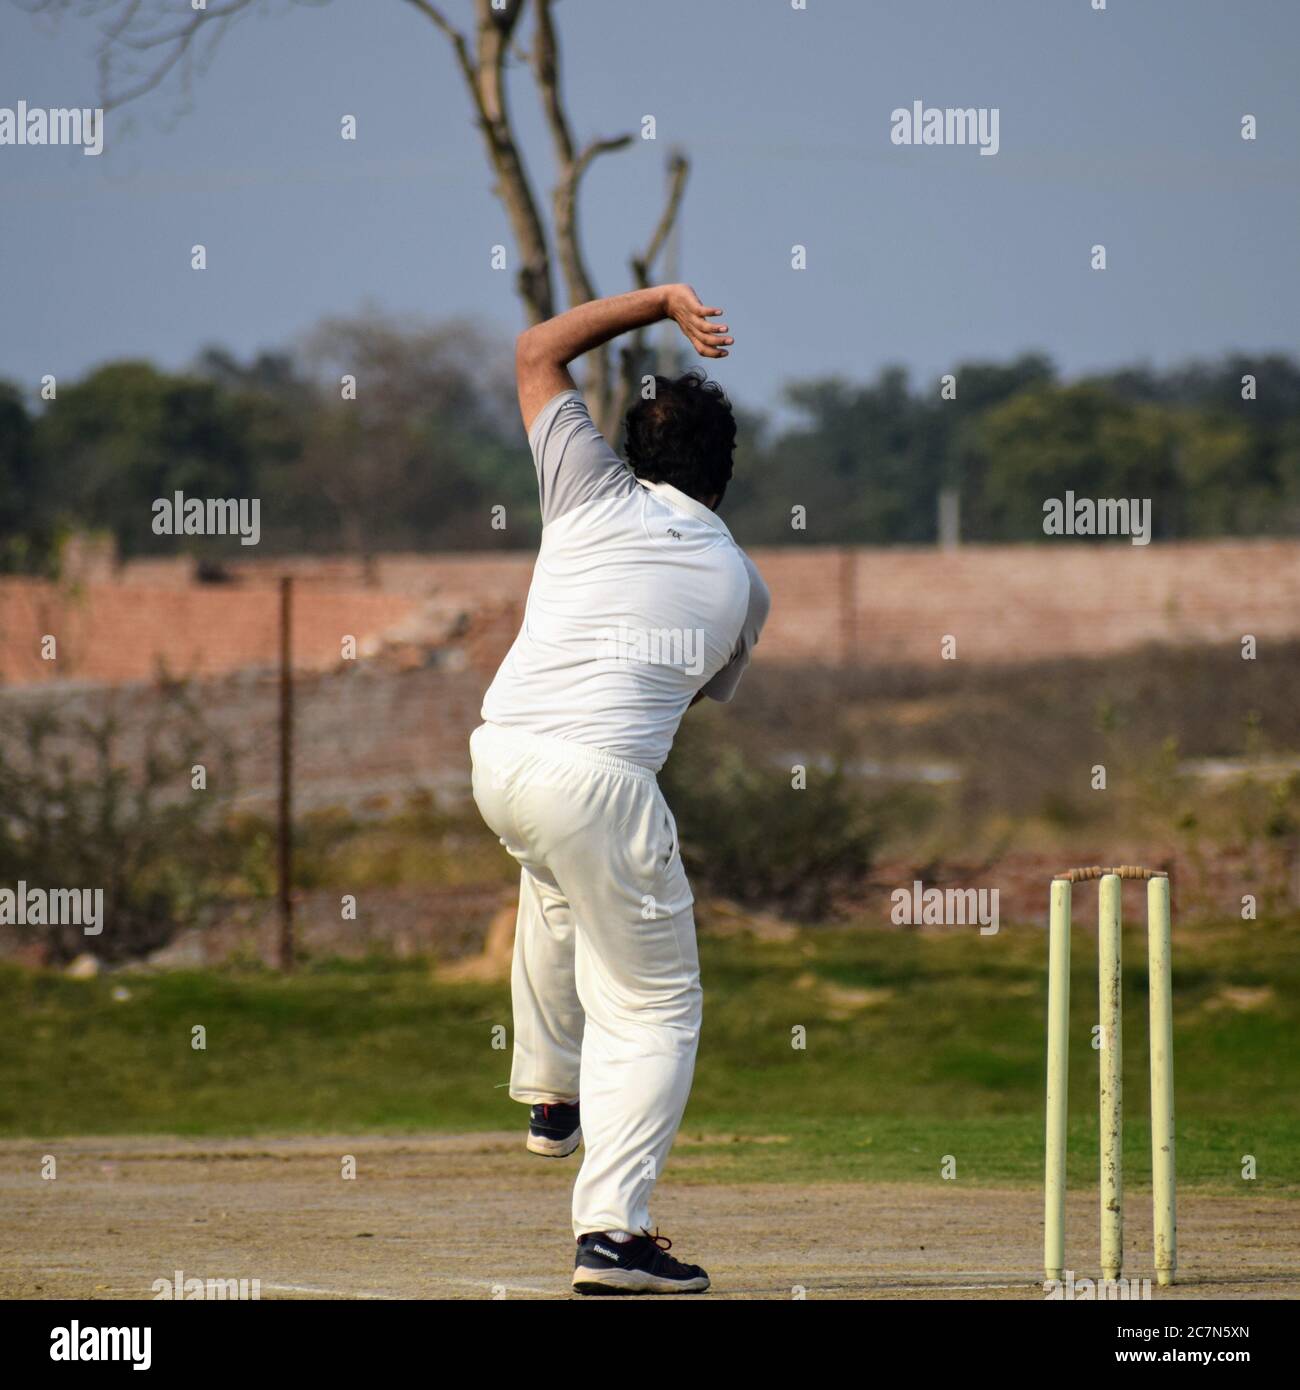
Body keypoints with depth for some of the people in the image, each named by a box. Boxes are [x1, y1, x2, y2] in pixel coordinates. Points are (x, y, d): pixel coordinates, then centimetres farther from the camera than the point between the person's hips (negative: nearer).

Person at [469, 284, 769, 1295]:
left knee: (561, 880, 38)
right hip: (603, 779, -4)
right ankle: (611, 1228, -9)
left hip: (497, 758, 4)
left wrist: (663, 300, 28)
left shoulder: (593, 494, 13)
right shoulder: (740, 583, 13)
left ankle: (550, 1097, 43)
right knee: (652, 1006, 4)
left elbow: (538, 351, 25)